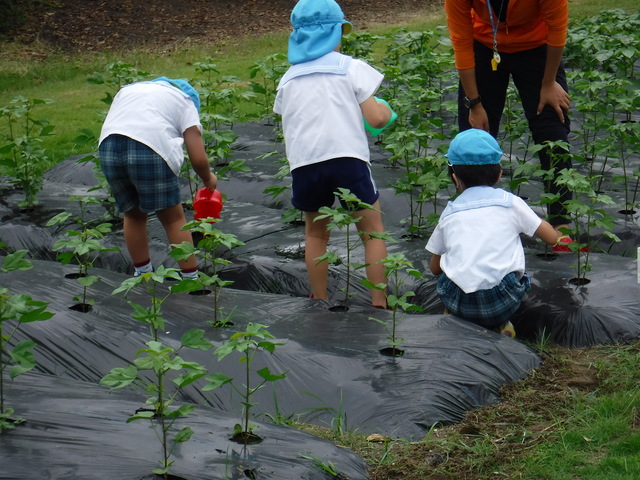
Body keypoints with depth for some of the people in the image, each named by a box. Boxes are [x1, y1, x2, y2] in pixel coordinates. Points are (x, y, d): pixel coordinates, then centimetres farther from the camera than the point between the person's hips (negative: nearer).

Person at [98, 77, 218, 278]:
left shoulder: (127, 89, 35)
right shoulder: (185, 101, 20)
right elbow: (198, 158, 10)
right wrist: (208, 180, 29)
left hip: (108, 147, 4)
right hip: (151, 151, -4)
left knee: (133, 215, 24)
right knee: (173, 218, 12)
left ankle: (142, 274, 35)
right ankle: (191, 279, 15)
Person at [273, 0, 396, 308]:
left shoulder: (288, 78, 19)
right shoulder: (350, 68, 8)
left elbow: (288, 126, 17)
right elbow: (375, 118, 1)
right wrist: (385, 110, 22)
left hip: (304, 162, 3)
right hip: (346, 156, -3)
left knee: (316, 233, 23)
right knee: (372, 231, 11)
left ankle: (320, 303, 25)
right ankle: (379, 304, 6)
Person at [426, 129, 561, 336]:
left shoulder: (449, 212, 15)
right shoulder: (510, 203, 10)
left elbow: (434, 268, 22)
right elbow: (552, 238, 15)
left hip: (459, 303, 2)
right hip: (502, 303, -2)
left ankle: (457, 320, 11)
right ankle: (500, 325, 10)